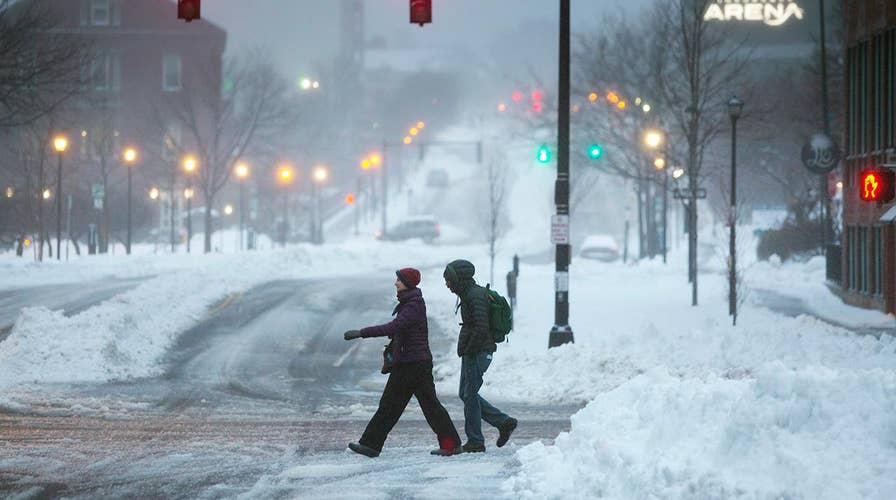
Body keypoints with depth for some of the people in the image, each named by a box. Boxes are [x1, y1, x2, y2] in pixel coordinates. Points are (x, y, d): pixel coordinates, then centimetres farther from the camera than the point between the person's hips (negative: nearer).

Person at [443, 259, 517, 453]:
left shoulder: (475, 296, -17)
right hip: (472, 353, 10)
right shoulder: (469, 294, 16)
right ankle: (504, 422, 15)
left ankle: (475, 441, 3)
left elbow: (481, 328, -25)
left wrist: (468, 350, -18)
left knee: (470, 395, -4)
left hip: (478, 353, -10)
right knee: (465, 394, 14)